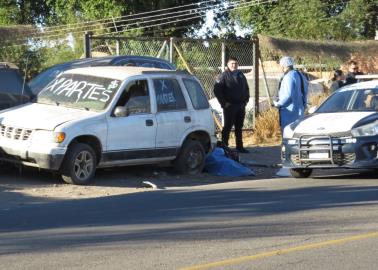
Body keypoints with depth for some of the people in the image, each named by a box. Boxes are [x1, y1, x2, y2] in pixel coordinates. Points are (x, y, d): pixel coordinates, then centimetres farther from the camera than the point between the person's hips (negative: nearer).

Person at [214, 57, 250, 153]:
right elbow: (217, 89, -11)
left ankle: (239, 146, 17)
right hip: (229, 106, -6)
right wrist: (223, 103, -13)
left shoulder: (241, 75, 15)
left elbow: (246, 89, 27)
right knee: (228, 126, -4)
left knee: (239, 127, 11)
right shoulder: (224, 76, -5)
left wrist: (246, 100, 13)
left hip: (241, 105, 6)